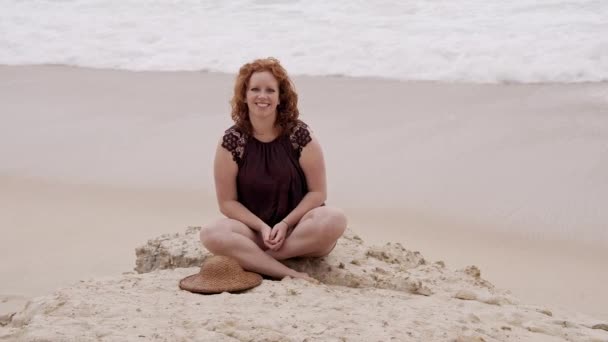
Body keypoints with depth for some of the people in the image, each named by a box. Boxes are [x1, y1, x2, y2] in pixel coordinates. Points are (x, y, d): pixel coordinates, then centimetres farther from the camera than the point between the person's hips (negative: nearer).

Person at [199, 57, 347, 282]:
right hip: (254, 231, 0)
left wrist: (285, 224, -15)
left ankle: (251, 260, -23)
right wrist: (262, 227, -16)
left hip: (298, 230, 0)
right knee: (210, 234, -29)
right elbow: (227, 202, -2)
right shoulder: (231, 142, -5)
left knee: (335, 219, -32)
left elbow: (317, 192, -4)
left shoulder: (300, 135, -6)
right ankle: (290, 274, -32)